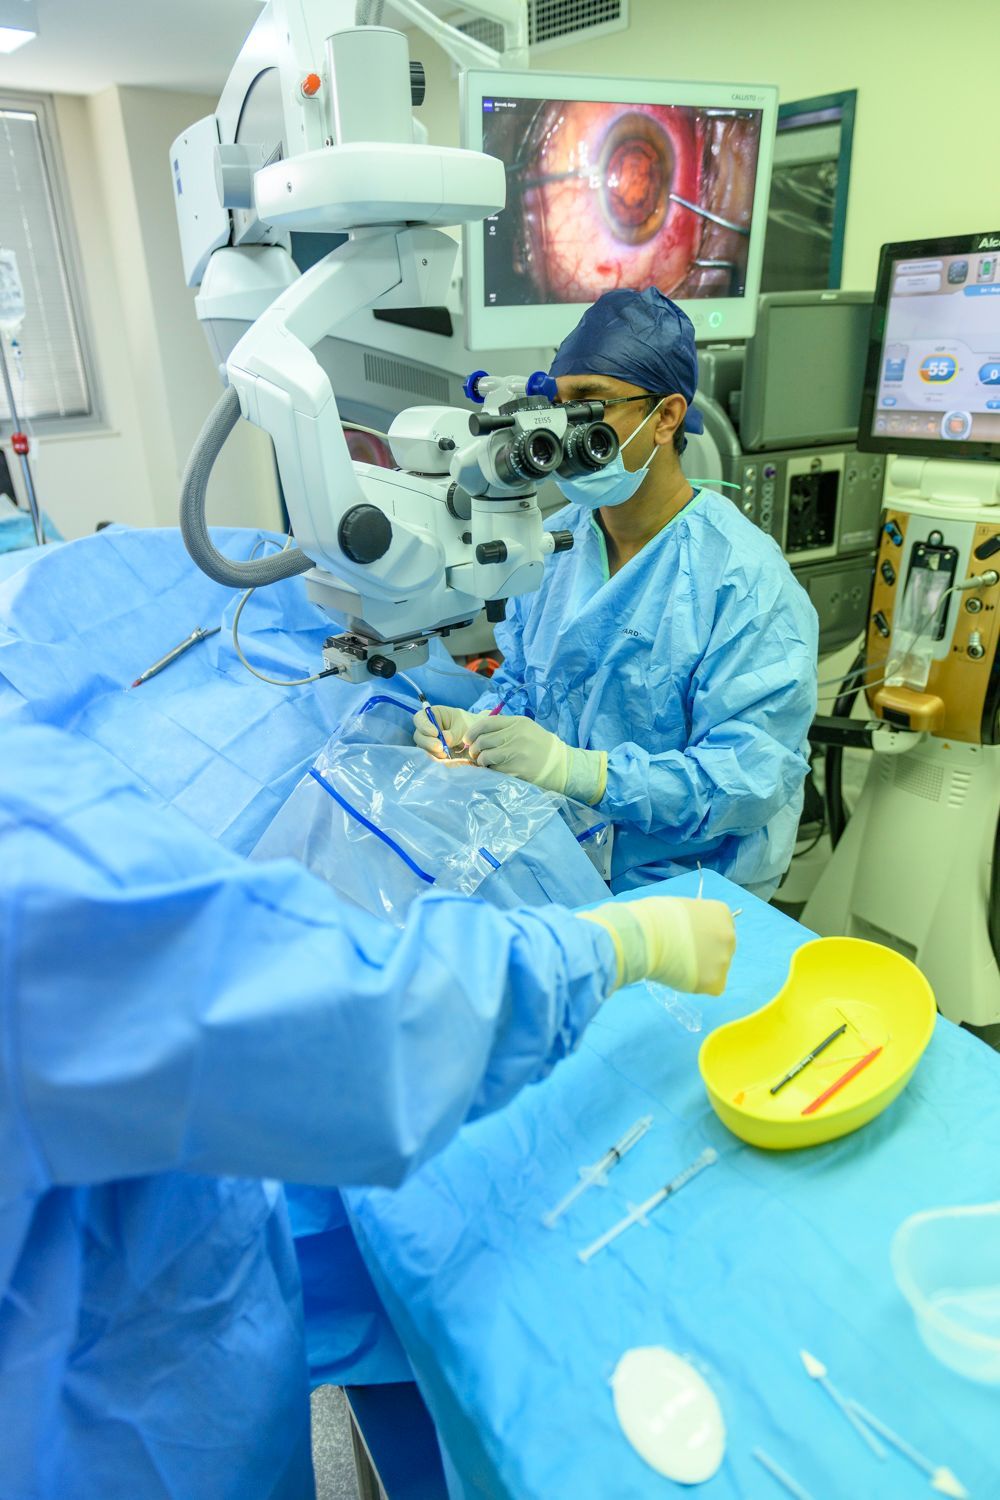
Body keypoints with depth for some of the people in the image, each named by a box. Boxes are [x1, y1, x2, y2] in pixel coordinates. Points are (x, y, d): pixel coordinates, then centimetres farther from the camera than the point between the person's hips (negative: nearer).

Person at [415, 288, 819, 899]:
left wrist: (574, 769, -31)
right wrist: (477, 725, -6)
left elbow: (753, 777, -21)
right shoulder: (553, 543, 8)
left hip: (675, 891, -6)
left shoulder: (746, 580, -14)